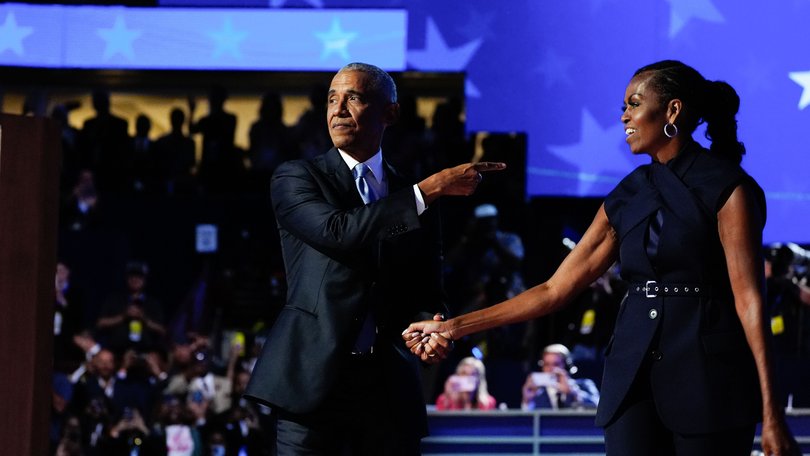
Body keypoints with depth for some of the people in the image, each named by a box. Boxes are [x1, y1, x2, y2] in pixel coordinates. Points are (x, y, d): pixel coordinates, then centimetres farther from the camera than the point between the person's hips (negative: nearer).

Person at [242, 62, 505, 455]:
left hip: (390, 389, 3)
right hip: (314, 379, -3)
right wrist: (430, 189, -14)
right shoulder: (296, 178, 4)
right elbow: (336, 231, -15)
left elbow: (425, 291, 17)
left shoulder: (413, 198, 14)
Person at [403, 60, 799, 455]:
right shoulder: (628, 197, 13)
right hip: (633, 374, 5)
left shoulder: (725, 187, -4)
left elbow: (749, 300, -11)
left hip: (707, 374, -5)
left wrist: (771, 414, -19)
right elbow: (556, 289, 13)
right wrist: (453, 328, 8)